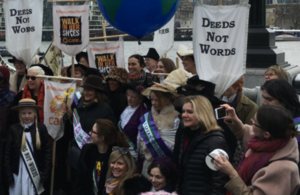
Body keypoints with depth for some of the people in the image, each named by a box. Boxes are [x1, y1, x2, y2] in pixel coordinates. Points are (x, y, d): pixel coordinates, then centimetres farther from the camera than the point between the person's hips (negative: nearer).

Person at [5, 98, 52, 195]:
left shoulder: (41, 128, -3)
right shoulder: (14, 129, -2)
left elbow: (47, 151, 0)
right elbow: (7, 153, 1)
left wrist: (45, 174, -3)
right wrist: (8, 175, -2)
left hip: (36, 174, 0)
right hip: (18, 174, 0)